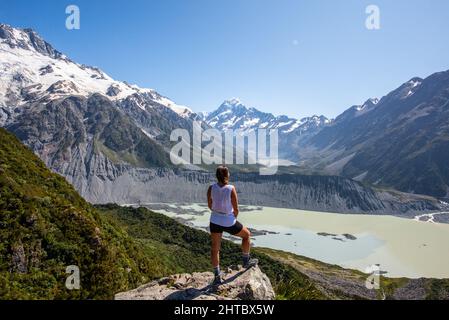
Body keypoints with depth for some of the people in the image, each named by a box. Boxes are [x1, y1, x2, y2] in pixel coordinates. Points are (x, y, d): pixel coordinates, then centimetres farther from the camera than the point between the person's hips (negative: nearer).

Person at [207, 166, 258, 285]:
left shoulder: (211, 188, -11)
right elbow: (236, 210, -13)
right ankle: (246, 261, 39)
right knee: (247, 234, 25)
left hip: (215, 221, 4)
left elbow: (210, 205, 3)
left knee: (215, 248, 20)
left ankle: (217, 276, 28)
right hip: (229, 222, -3)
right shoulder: (231, 189, -21)